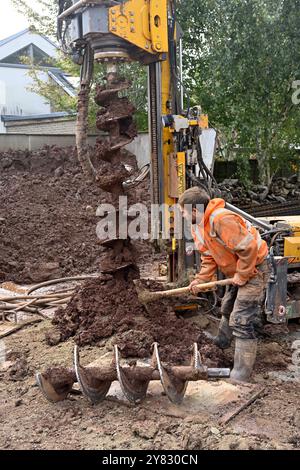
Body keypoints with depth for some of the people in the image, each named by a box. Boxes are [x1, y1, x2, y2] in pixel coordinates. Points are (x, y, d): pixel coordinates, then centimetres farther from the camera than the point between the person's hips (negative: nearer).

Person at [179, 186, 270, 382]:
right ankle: (221, 344, 55)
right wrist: (201, 279, -8)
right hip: (237, 272, 10)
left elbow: (248, 247, -34)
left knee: (242, 321, -13)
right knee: (228, 309, 29)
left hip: (254, 269, -10)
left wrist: (242, 275, -24)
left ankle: (241, 376, -6)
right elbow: (209, 257, 6)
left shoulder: (222, 219, -32)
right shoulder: (198, 227, 1)